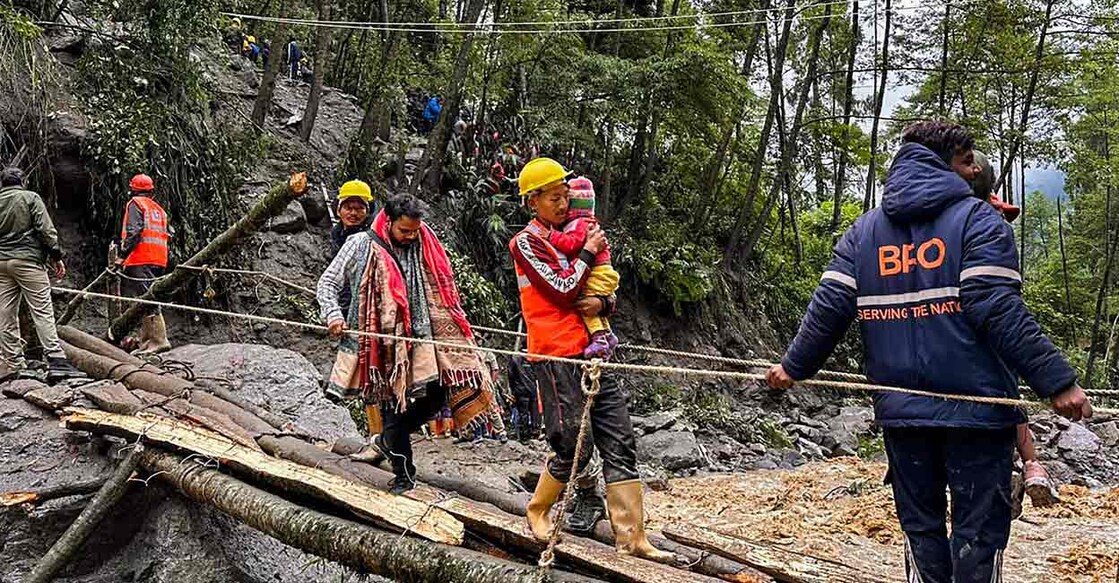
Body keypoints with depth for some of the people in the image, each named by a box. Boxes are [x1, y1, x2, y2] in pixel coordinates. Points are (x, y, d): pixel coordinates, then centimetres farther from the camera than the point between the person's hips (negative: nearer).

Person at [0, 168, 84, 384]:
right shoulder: (30, 198, 2)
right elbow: (46, 229, -7)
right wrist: (56, 256, -3)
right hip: (27, 259, -4)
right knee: (42, 312, -8)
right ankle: (56, 361, -18)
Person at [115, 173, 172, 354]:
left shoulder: (135, 204, 1)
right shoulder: (159, 209, 23)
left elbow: (134, 231, -13)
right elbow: (166, 235, 19)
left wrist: (123, 255, -16)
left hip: (141, 260, -8)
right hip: (159, 260, 8)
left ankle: (159, 340, -19)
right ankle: (146, 341, 13)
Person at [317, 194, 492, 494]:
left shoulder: (424, 246, 10)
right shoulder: (361, 245, -2)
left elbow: (441, 290, 21)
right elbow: (327, 283, 3)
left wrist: (457, 324, 18)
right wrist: (333, 315, -12)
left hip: (420, 337, 4)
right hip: (383, 342, -4)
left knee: (435, 394, -2)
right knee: (394, 404, -2)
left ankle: (386, 441, 21)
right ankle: (403, 473, 14)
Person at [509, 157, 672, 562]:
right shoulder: (526, 242, -4)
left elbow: (607, 290, 19)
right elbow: (564, 289, -16)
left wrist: (602, 304, -4)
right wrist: (588, 252, -3)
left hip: (593, 354, 7)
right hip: (558, 357, -7)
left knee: (620, 444, 2)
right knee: (574, 448, -3)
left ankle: (631, 536, 5)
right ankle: (538, 511, 22)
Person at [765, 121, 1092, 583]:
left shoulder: (864, 229, 10)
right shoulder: (977, 219, -4)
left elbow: (829, 307, 2)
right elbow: (998, 310, -16)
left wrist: (794, 366, 13)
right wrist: (1056, 381, -16)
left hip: (901, 407, 4)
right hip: (974, 406, -4)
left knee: (921, 526, 14)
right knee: (978, 527, 5)